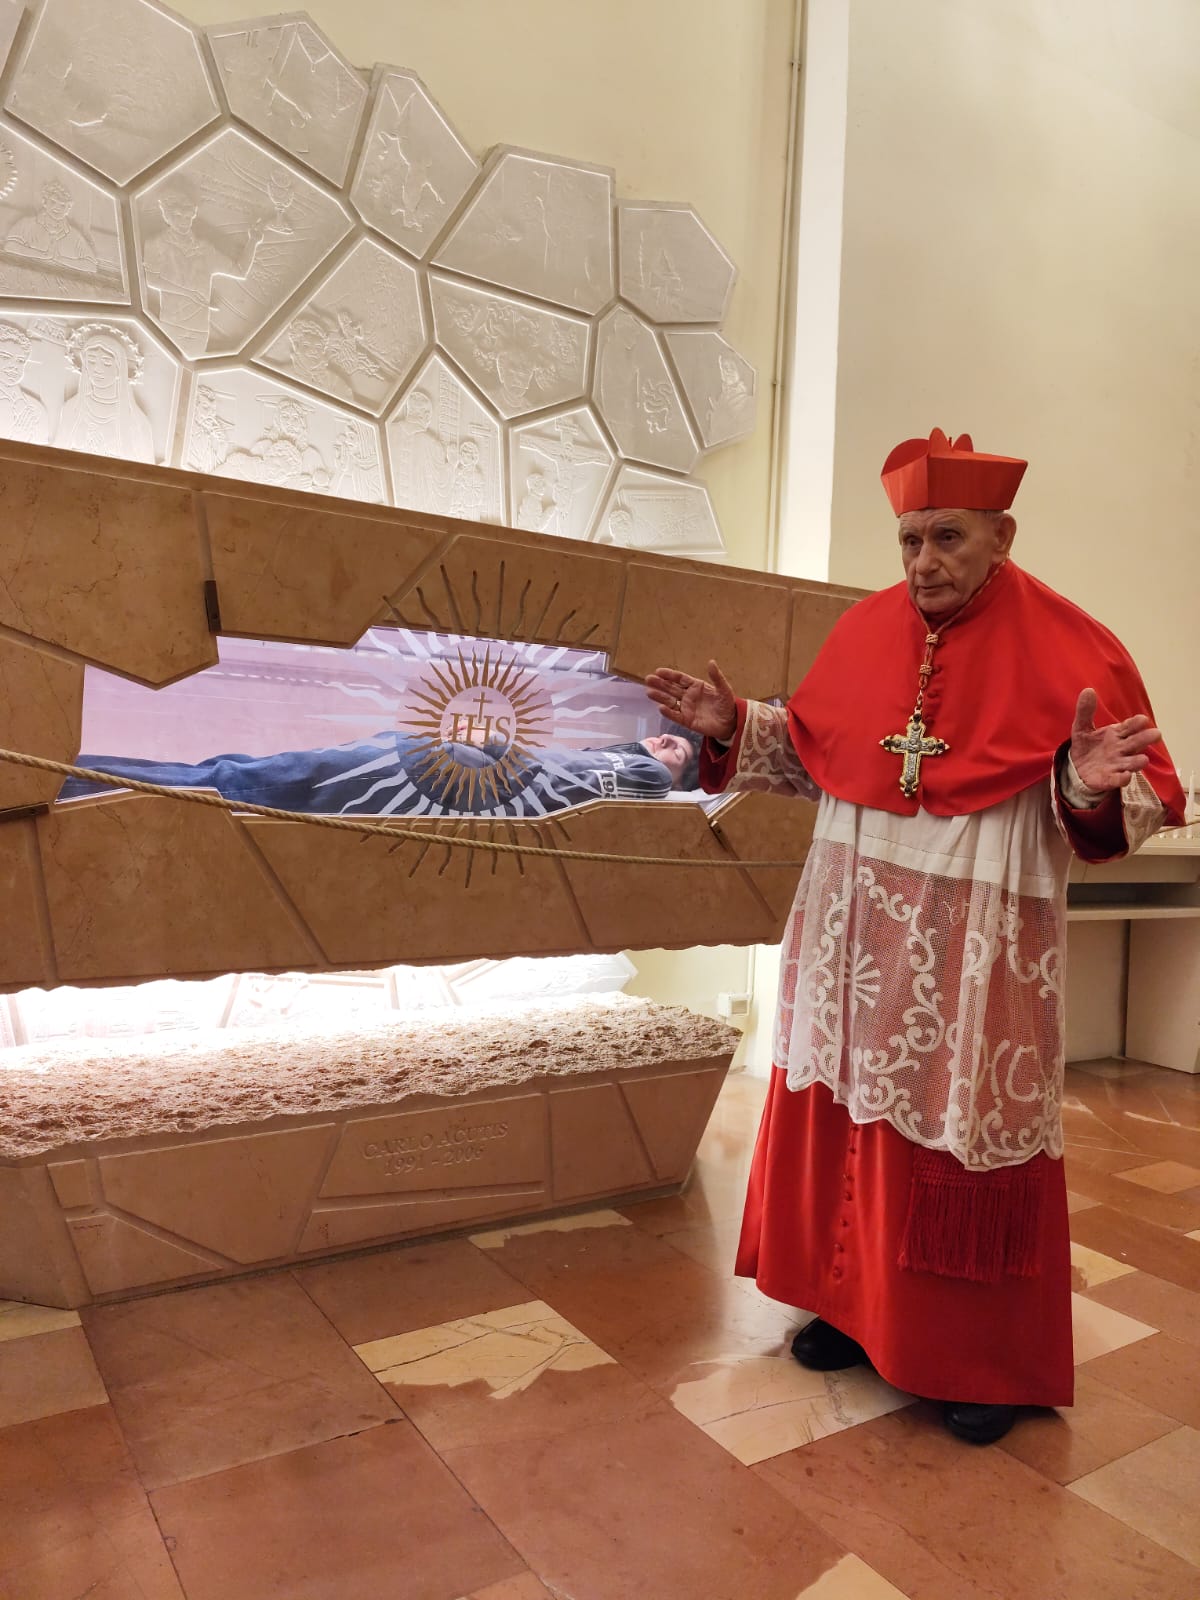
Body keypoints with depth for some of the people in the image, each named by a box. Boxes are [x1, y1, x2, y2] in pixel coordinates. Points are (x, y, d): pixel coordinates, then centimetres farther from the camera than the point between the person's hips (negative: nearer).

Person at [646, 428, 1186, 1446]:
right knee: (848, 1115, 14)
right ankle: (855, 1306, 36)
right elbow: (813, 750, 14)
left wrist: (1090, 788, -31)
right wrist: (734, 726, 0)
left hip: (980, 956, -4)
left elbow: (1146, 800, -10)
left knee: (972, 1139, 5)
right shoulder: (864, 632, 4)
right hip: (857, 942, 5)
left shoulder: (1069, 648, -9)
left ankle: (990, 1360, 28)